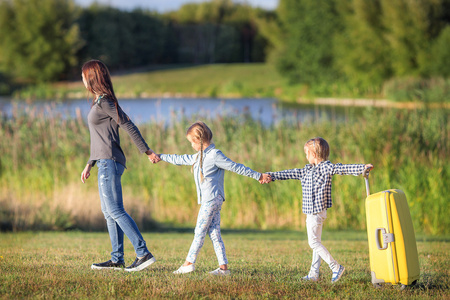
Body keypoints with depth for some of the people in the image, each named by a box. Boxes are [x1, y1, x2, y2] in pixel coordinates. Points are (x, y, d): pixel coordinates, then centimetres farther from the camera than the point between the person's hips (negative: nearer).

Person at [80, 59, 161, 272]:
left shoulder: (105, 102, -12)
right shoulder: (98, 102, 18)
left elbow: (129, 126, -14)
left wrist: (147, 152, -15)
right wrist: (89, 165, 24)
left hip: (110, 162, -10)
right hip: (105, 162, 10)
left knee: (115, 211, -13)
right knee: (108, 212, 10)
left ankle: (143, 253, -16)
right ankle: (117, 260, 12)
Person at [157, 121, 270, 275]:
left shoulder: (215, 155, -10)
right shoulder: (199, 157, 18)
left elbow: (236, 167, -10)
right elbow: (180, 159, 30)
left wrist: (258, 176, -10)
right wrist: (160, 157, 36)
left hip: (212, 200, -9)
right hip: (207, 200, 9)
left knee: (200, 231, -4)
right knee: (214, 233, 4)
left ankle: (189, 263, 0)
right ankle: (223, 267, 2)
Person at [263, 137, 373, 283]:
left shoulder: (325, 167, -11)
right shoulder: (307, 170, 15)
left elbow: (342, 168, -22)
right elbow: (290, 173, 20)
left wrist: (363, 167, -33)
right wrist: (272, 176, 20)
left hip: (317, 212, -9)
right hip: (312, 211, 9)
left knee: (313, 242, -9)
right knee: (316, 243, 12)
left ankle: (336, 267, -5)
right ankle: (314, 274, 16)